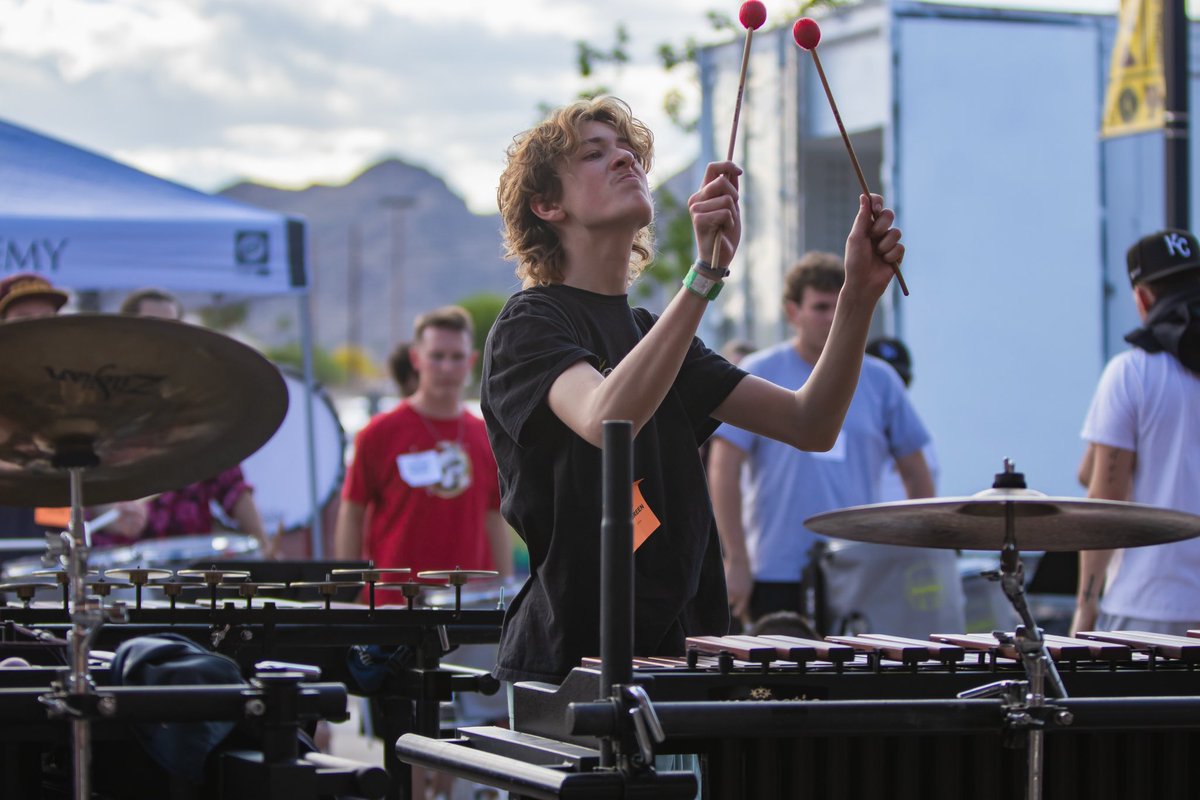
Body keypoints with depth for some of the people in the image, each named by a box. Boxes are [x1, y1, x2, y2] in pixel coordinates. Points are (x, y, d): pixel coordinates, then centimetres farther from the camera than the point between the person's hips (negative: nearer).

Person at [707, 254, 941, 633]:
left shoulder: (879, 380, 9)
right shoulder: (758, 376, 1)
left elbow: (916, 476, 13)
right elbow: (724, 471, -4)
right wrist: (737, 562, -9)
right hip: (778, 578, -2)